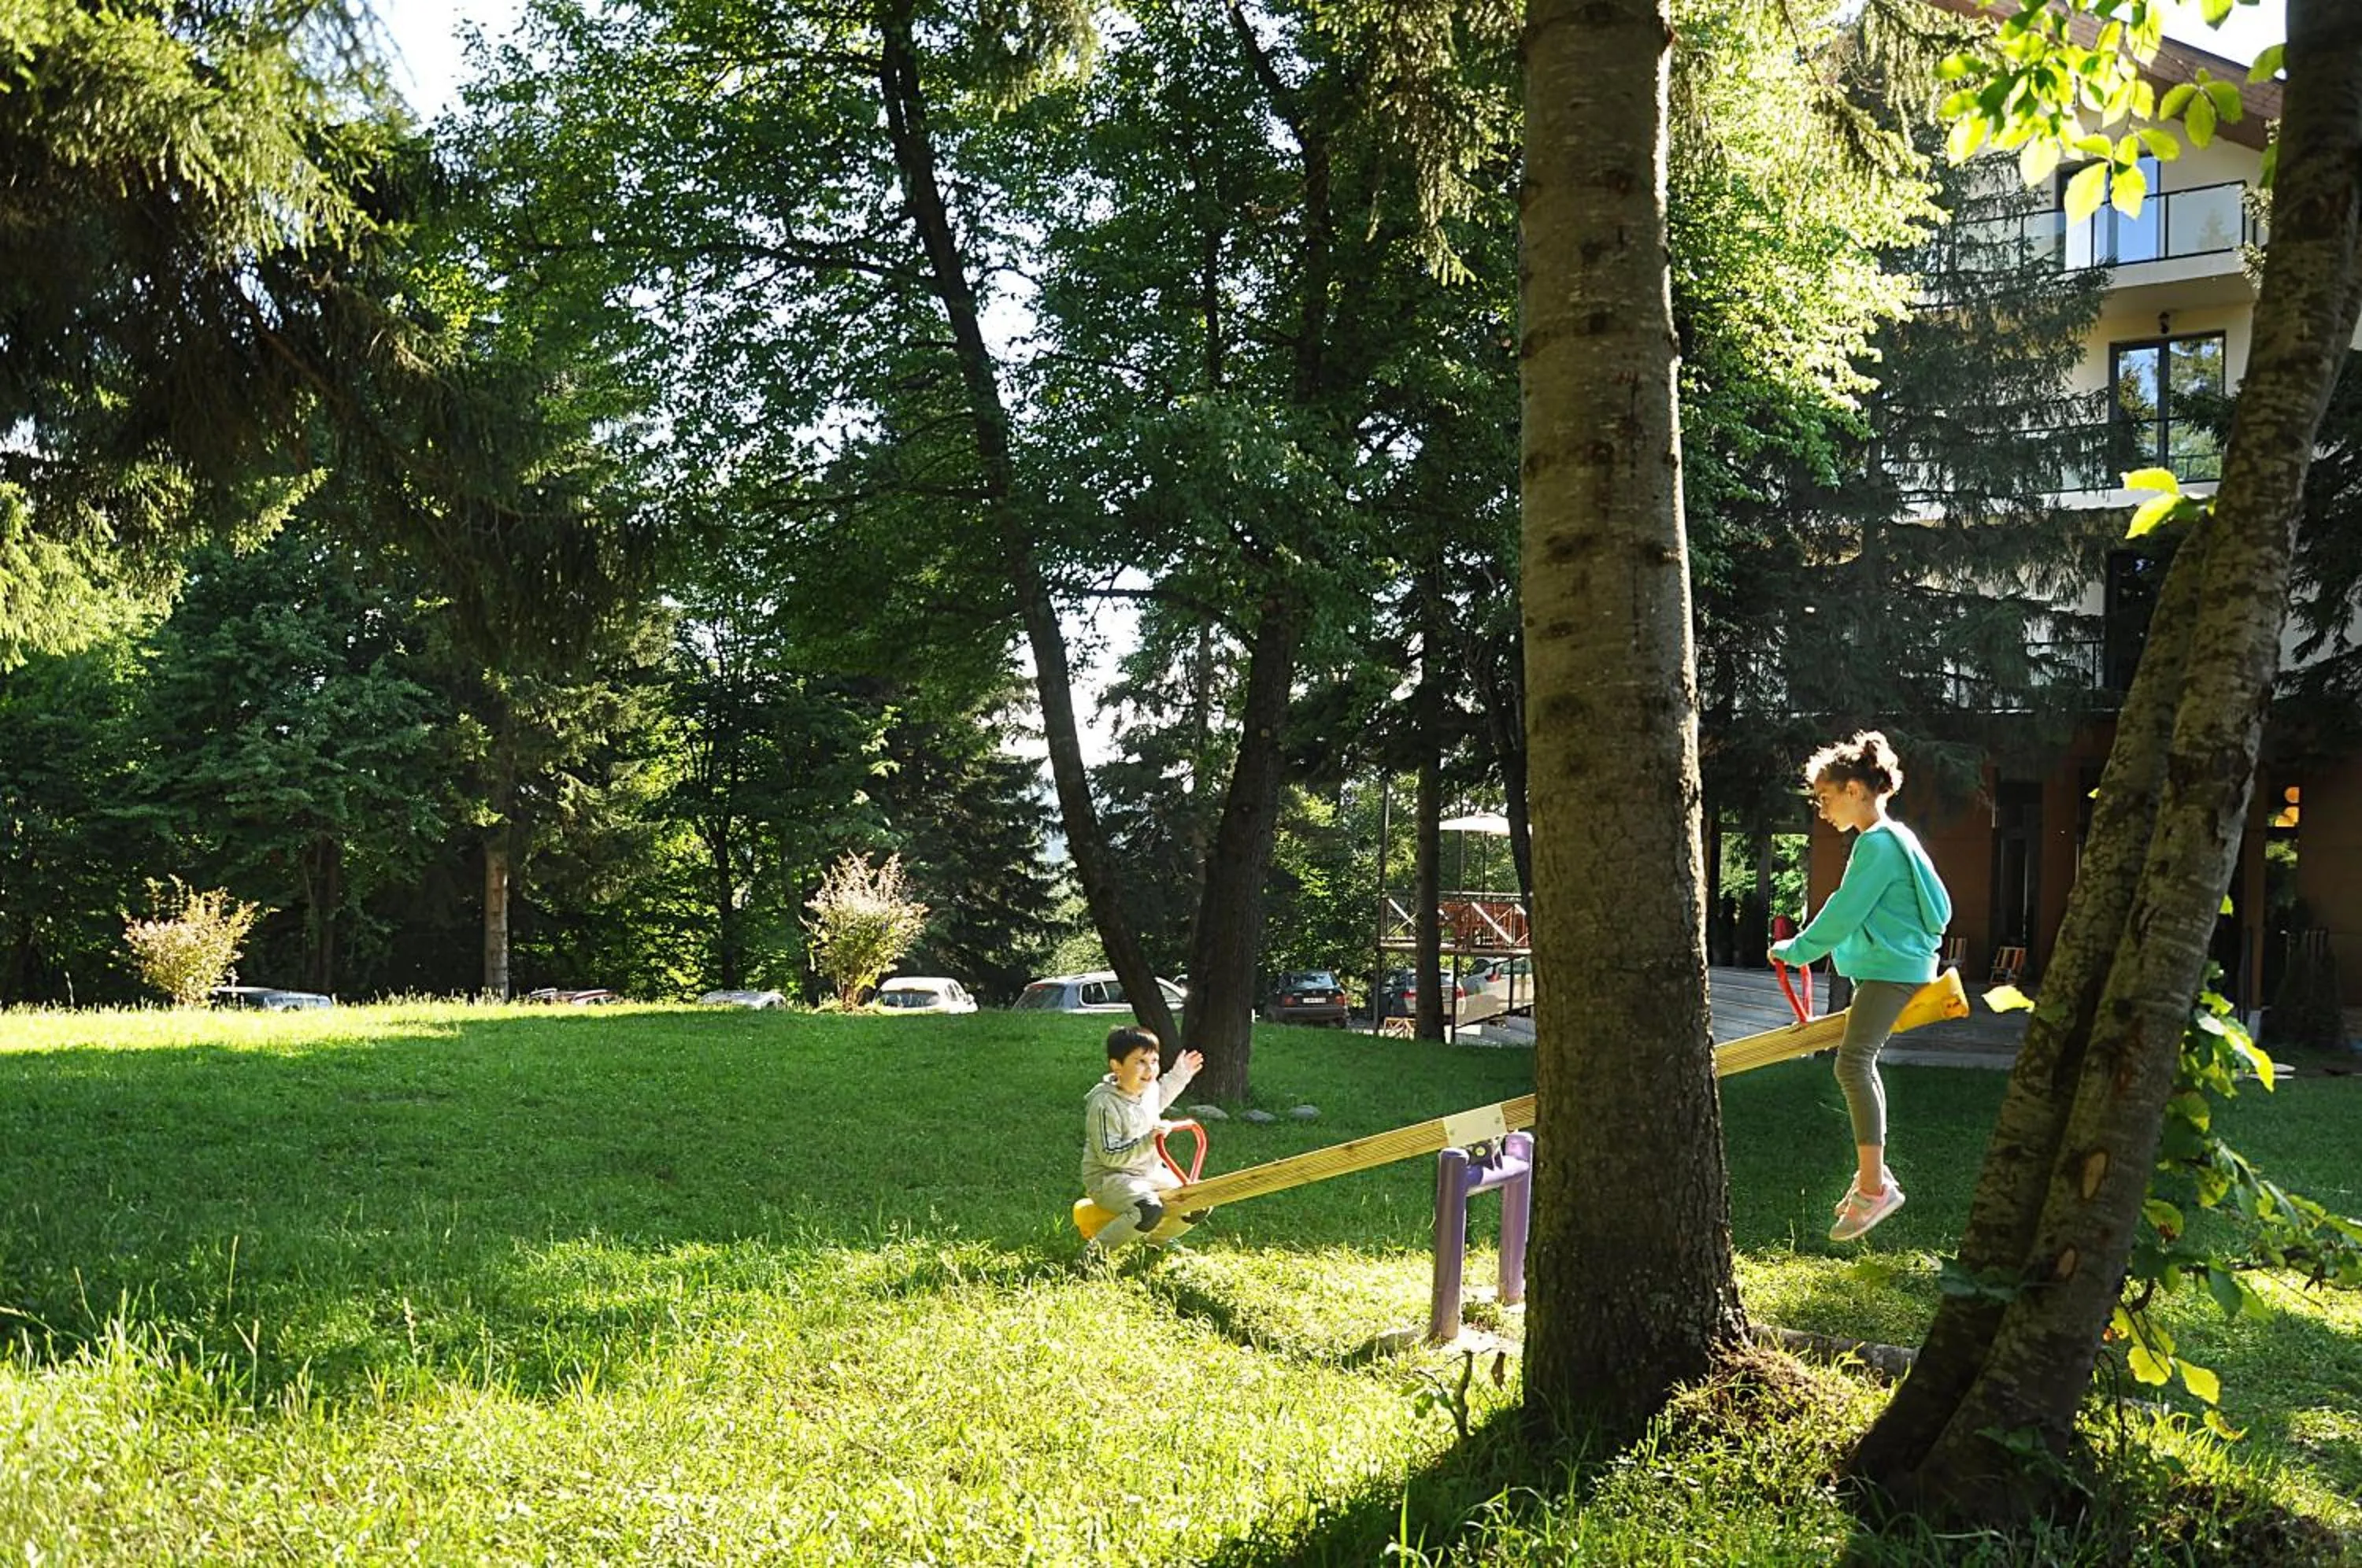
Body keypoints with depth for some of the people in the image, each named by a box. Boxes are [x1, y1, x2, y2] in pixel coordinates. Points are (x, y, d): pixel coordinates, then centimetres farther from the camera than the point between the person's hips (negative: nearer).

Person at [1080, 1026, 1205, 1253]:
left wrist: (1179, 1076, 22)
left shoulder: (1149, 1088, 1)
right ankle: (1095, 1251, -17)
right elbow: (1109, 1156, -26)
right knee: (1150, 1211, -35)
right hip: (1109, 1178, -8)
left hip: (1151, 1174, 8)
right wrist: (1148, 1141, -34)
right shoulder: (1105, 1105, -24)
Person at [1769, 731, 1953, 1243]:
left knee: (1853, 1062, -19)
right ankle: (1871, 1172, 26)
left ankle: (1873, 1186, -20)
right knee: (1860, 1062, 17)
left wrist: (1797, 950, -5)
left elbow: (1844, 913, -17)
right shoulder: (1888, 839, 15)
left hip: (1893, 967, -11)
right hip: (1888, 966, 11)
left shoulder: (1878, 843, -17)